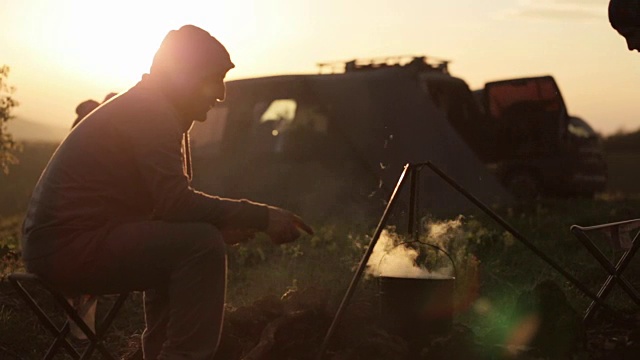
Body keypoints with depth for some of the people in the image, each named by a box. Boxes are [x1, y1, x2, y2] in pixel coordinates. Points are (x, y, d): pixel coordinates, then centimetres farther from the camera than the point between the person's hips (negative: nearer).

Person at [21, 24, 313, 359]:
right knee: (202, 245, -18)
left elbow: (167, 203, 15)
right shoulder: (149, 111, -13)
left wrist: (225, 223, -1)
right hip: (68, 244, -10)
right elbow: (175, 202, -23)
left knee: (179, 245, 22)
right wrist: (261, 216, -20)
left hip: (63, 243, 10)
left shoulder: (154, 109, 16)